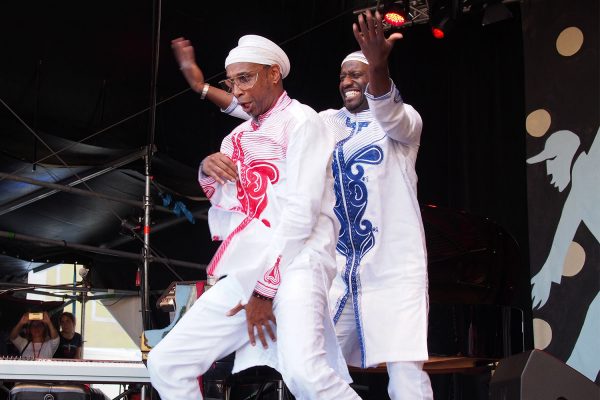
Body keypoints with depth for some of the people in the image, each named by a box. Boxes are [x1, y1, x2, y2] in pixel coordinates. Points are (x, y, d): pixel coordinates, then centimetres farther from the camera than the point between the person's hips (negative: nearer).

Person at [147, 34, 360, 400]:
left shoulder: (301, 120, 0)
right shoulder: (239, 137, 21)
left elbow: (302, 209, -11)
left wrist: (266, 287, -14)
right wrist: (208, 175, 2)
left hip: (294, 261, -7)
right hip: (244, 271, 7)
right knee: (166, 362, 1)